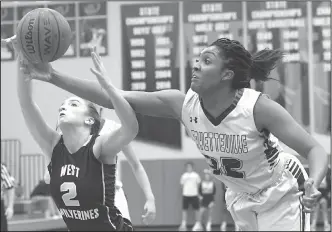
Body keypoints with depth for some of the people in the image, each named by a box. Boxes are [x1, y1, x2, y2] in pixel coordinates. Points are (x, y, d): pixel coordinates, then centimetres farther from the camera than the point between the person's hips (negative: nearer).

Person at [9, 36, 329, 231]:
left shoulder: (257, 107, -28)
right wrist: (54, 78, -25)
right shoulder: (183, 104, -15)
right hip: (240, 204, 6)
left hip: (278, 202, -6)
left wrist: (313, 185, -48)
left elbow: (314, 150, -26)